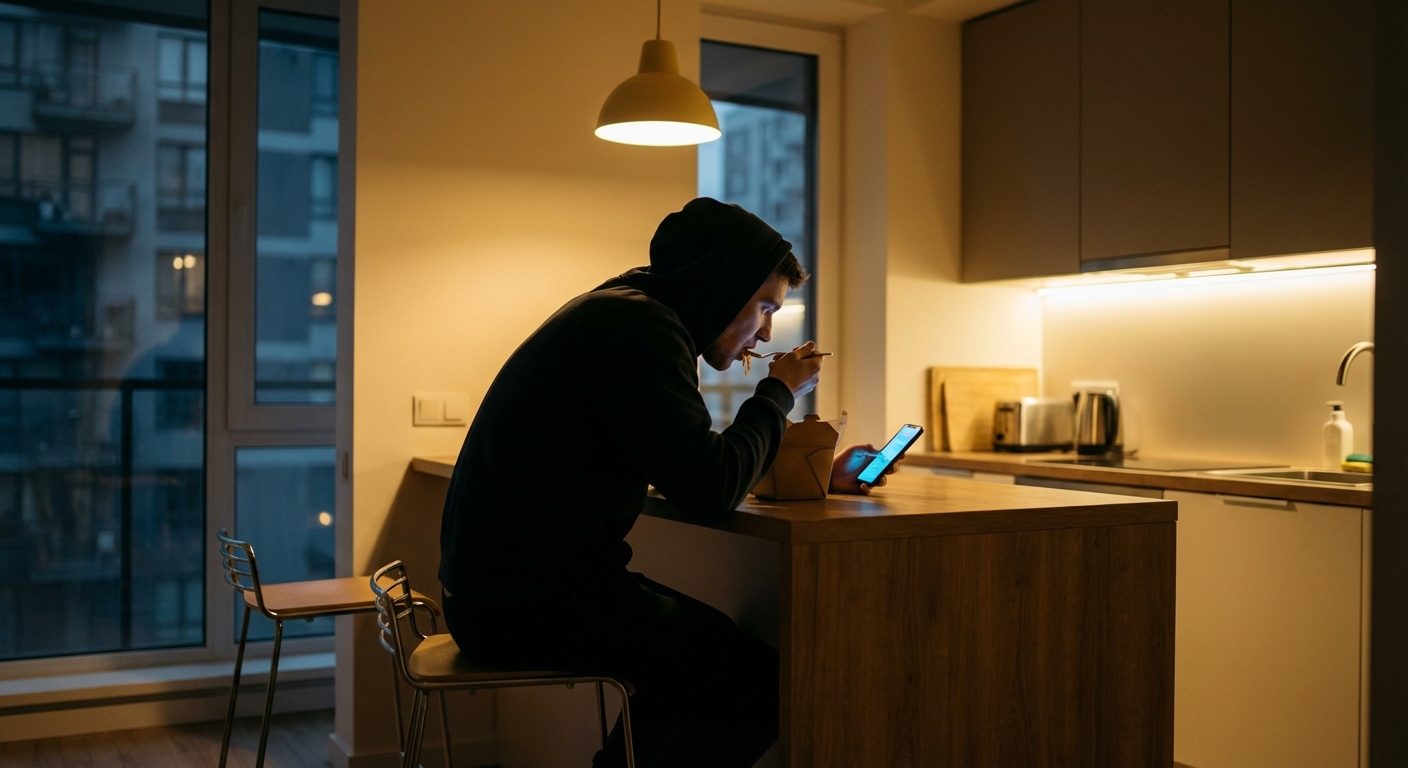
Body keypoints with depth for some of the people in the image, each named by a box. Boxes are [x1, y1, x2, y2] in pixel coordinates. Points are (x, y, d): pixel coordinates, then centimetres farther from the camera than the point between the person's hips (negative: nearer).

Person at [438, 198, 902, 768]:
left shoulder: (624, 315, 15)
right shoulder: (639, 328, -17)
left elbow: (687, 465, 22)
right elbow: (709, 492, -23)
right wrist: (779, 393, -6)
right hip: (530, 599, -11)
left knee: (715, 646, 23)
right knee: (766, 679, -10)